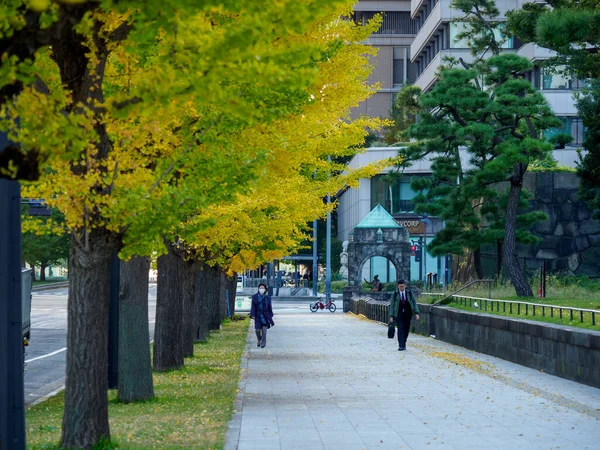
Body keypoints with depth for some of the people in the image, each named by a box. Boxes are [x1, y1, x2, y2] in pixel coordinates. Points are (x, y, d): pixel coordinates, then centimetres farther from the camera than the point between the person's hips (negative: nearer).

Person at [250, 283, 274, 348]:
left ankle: (263, 343, 4)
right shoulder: (255, 297, -1)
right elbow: (253, 306, -2)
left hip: (265, 315, 0)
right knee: (257, 330, -4)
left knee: (264, 330, -7)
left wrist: (270, 317, 6)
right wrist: (252, 315, -11)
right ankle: (259, 339, 26)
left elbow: (270, 307, 5)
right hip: (258, 316, 0)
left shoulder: (267, 298, -1)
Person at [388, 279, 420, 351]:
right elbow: (392, 305, 0)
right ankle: (401, 346, -14)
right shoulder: (395, 294, -2)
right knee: (400, 329, -14)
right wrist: (391, 316, -6)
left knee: (406, 330, 4)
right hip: (398, 314, -2)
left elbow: (414, 303, 0)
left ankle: (403, 343, 25)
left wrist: (417, 313, -11)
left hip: (407, 315, 2)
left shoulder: (409, 293, 1)